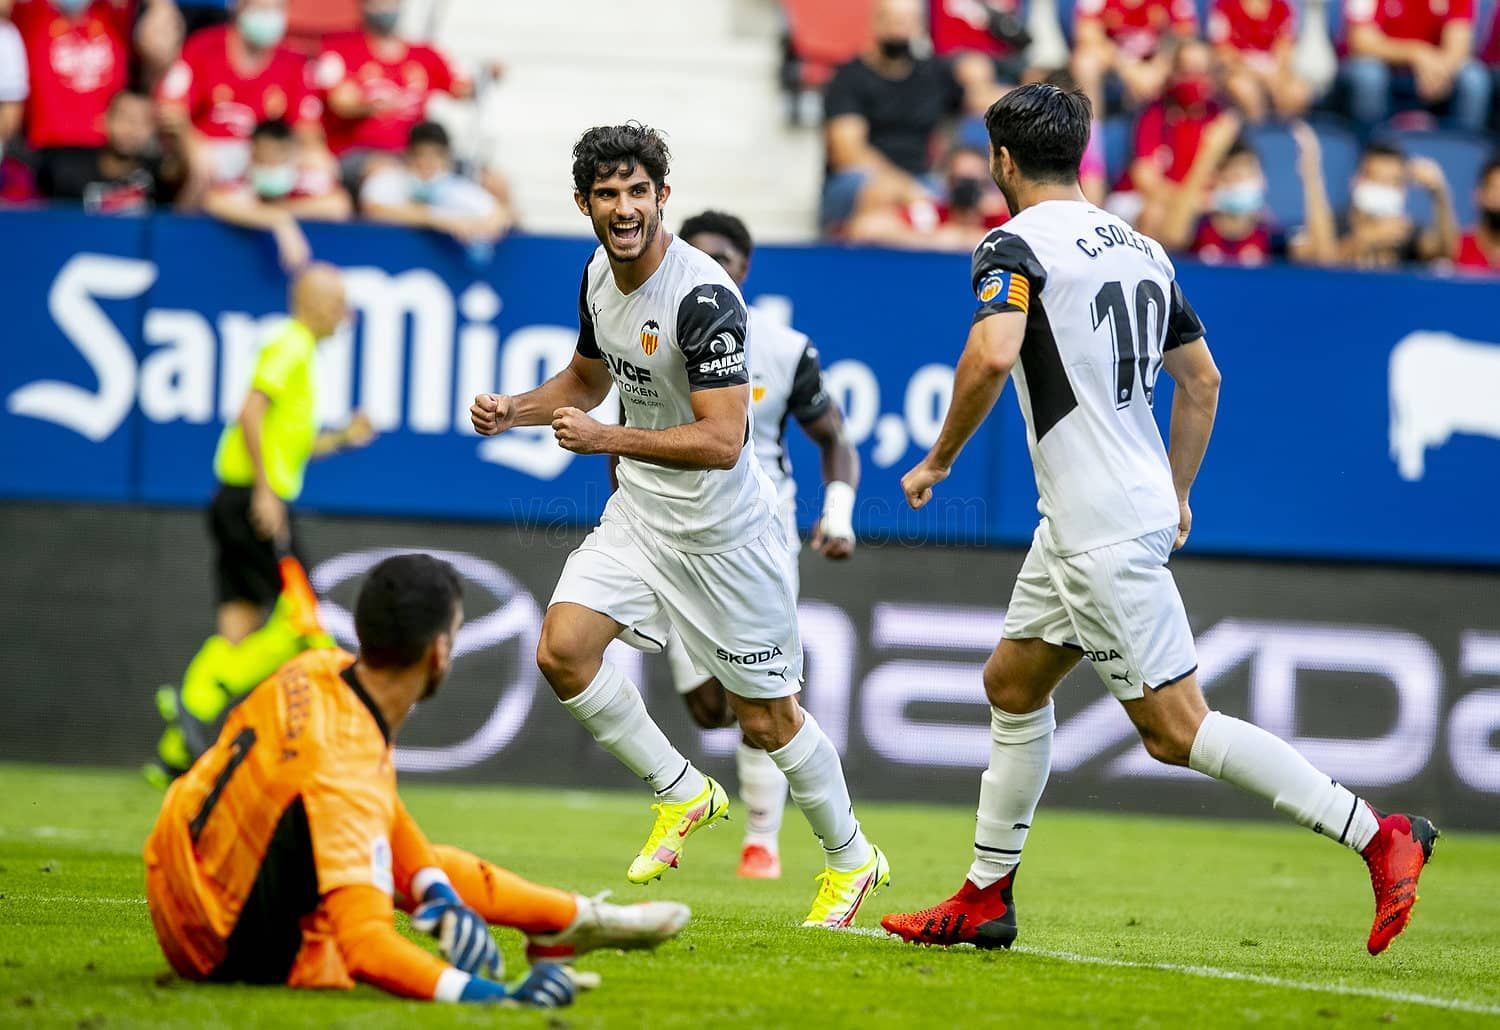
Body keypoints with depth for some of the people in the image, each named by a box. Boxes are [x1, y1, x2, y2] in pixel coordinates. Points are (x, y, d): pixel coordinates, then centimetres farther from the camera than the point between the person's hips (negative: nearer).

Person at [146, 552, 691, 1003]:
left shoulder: (318, 671, -9)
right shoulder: (346, 774, -32)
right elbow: (367, 949, -40)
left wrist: (436, 892, 0)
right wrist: (496, 997, -45)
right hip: (231, 954, -8)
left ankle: (574, 918, 29)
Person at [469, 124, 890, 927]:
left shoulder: (705, 297, -25)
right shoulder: (599, 275, 0)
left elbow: (721, 440, -29)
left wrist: (607, 438, -37)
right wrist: (514, 410, 1)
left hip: (722, 530, -7)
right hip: (638, 515, 7)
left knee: (766, 719, 3)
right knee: (562, 650, -14)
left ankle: (851, 860, 27)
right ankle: (682, 793, 6)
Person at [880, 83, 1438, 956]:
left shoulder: (1015, 246, -11)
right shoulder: (1138, 246, 14)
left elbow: (992, 357, -28)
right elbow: (1202, 379, 19)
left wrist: (938, 461, -14)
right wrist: (1175, 494, 27)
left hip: (1102, 532, -9)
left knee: (1176, 729, -7)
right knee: (1013, 684, 18)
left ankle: (1378, 835, -10)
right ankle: (986, 899, 22)